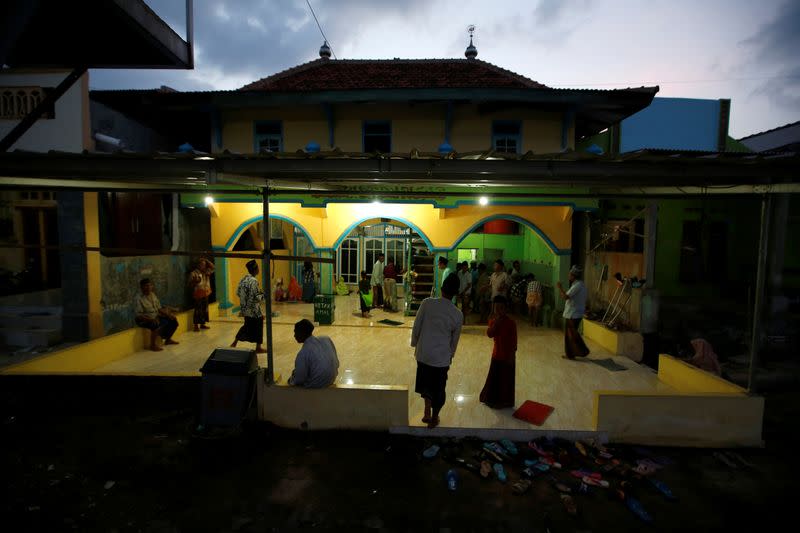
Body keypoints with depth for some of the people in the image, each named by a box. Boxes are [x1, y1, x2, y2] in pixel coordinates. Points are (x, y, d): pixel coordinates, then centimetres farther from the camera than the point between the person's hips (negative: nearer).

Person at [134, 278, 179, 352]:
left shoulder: (153, 295, 6)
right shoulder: (138, 299, -16)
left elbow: (159, 308, 12)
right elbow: (138, 315, -20)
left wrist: (168, 314, -5)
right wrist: (151, 319, -32)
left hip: (156, 317, 8)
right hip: (145, 320, -8)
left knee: (173, 320, 0)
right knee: (157, 325, -36)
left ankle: (168, 339, 17)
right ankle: (153, 345, -18)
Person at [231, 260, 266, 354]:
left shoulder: (243, 279, 3)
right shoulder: (254, 281, -22)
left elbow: (238, 292, 11)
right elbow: (256, 297, -24)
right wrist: (263, 294, -7)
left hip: (245, 309, 8)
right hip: (254, 310, -8)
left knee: (247, 326, 24)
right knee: (258, 327, 8)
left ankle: (234, 343, 28)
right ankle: (258, 348, 19)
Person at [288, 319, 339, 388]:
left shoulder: (303, 353, -25)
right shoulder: (327, 339, -9)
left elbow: (299, 380, -15)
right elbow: (336, 363, 1)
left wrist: (291, 381, 6)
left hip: (316, 385, -6)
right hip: (332, 379, 6)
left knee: (291, 380, 19)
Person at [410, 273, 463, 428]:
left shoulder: (427, 303, -12)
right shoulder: (458, 314, -9)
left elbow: (416, 327, -6)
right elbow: (454, 340, 2)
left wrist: (415, 345, 10)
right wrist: (450, 357, 18)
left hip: (423, 353, 1)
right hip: (442, 357, -1)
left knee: (425, 383, 26)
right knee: (438, 388, 18)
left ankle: (427, 412, 22)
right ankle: (434, 418, 34)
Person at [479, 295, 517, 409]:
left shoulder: (511, 322, -16)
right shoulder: (493, 320, -1)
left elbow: (514, 340, -13)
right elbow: (489, 334, -14)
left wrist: (512, 354, -14)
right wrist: (496, 322, -23)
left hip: (507, 355, -5)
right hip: (496, 353, 5)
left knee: (506, 379, 7)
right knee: (494, 377, 15)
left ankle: (505, 401, 22)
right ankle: (493, 399, 32)